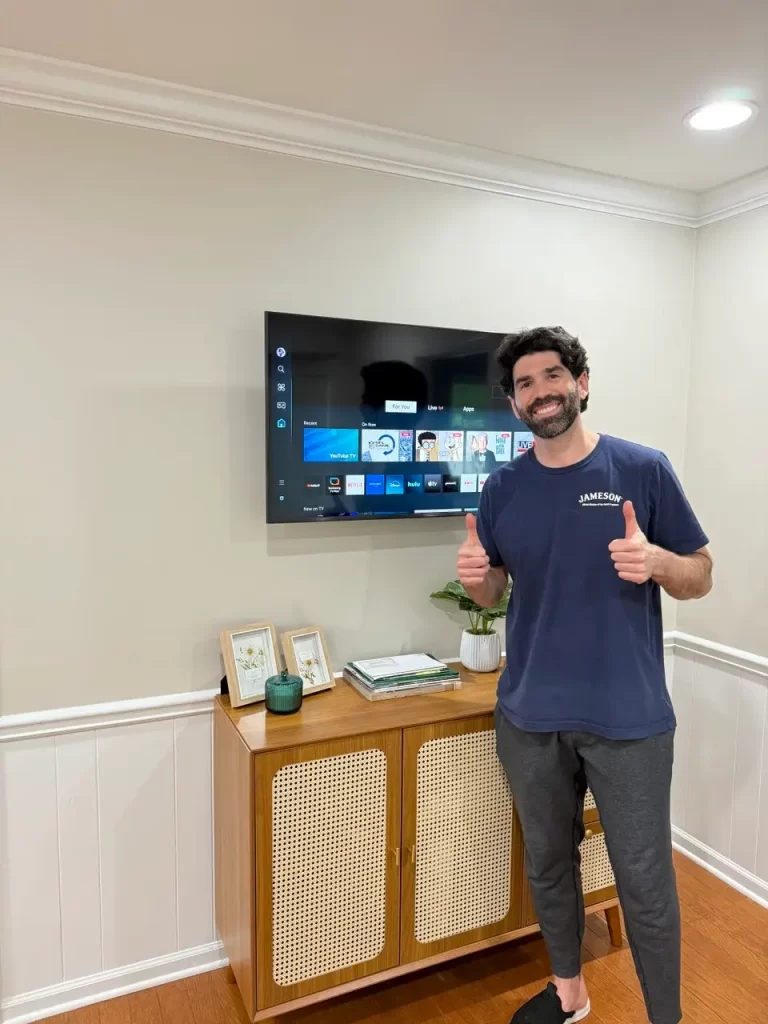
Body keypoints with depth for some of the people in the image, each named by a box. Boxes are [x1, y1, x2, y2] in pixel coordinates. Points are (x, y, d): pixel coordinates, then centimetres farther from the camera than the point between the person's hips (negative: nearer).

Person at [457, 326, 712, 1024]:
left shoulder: (644, 468, -6)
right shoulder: (503, 487, 2)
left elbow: (701, 577, -2)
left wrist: (656, 561, -24)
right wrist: (475, 575, -14)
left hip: (629, 718, -3)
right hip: (530, 717, 3)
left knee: (646, 881, 8)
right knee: (548, 863, 19)